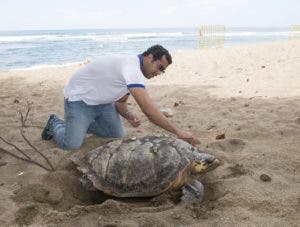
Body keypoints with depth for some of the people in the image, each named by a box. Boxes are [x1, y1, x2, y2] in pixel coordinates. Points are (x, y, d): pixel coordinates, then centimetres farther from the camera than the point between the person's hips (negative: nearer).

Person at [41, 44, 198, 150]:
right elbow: (148, 109, -37)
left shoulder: (133, 69, 1)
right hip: (79, 98, -9)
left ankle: (81, 124, 20)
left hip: (101, 101, 9)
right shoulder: (131, 67, -31)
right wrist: (178, 132, -34)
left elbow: (120, 102, 7)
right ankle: (56, 124, 14)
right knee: (71, 144, -18)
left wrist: (129, 116, -16)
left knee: (118, 134, 1)